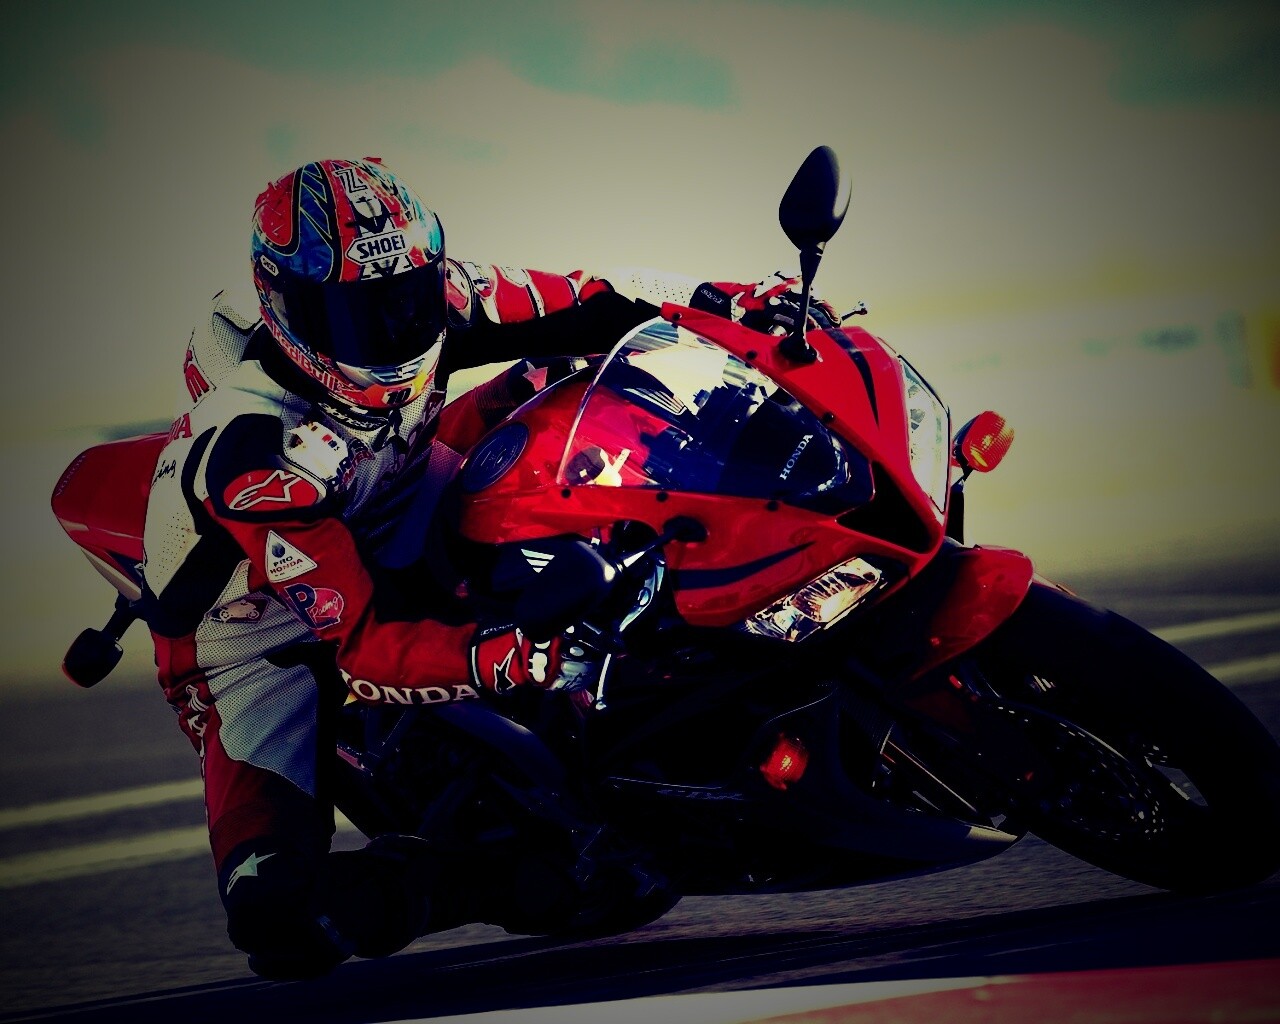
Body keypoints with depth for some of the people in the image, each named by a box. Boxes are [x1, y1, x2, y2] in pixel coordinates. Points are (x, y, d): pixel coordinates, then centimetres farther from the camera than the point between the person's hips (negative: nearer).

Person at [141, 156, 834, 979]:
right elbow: (359, 643, -40)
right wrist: (508, 656, -54)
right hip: (255, 622, -6)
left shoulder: (422, 296, -22)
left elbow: (577, 307, -8)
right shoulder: (251, 453, -38)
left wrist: (729, 302, -21)